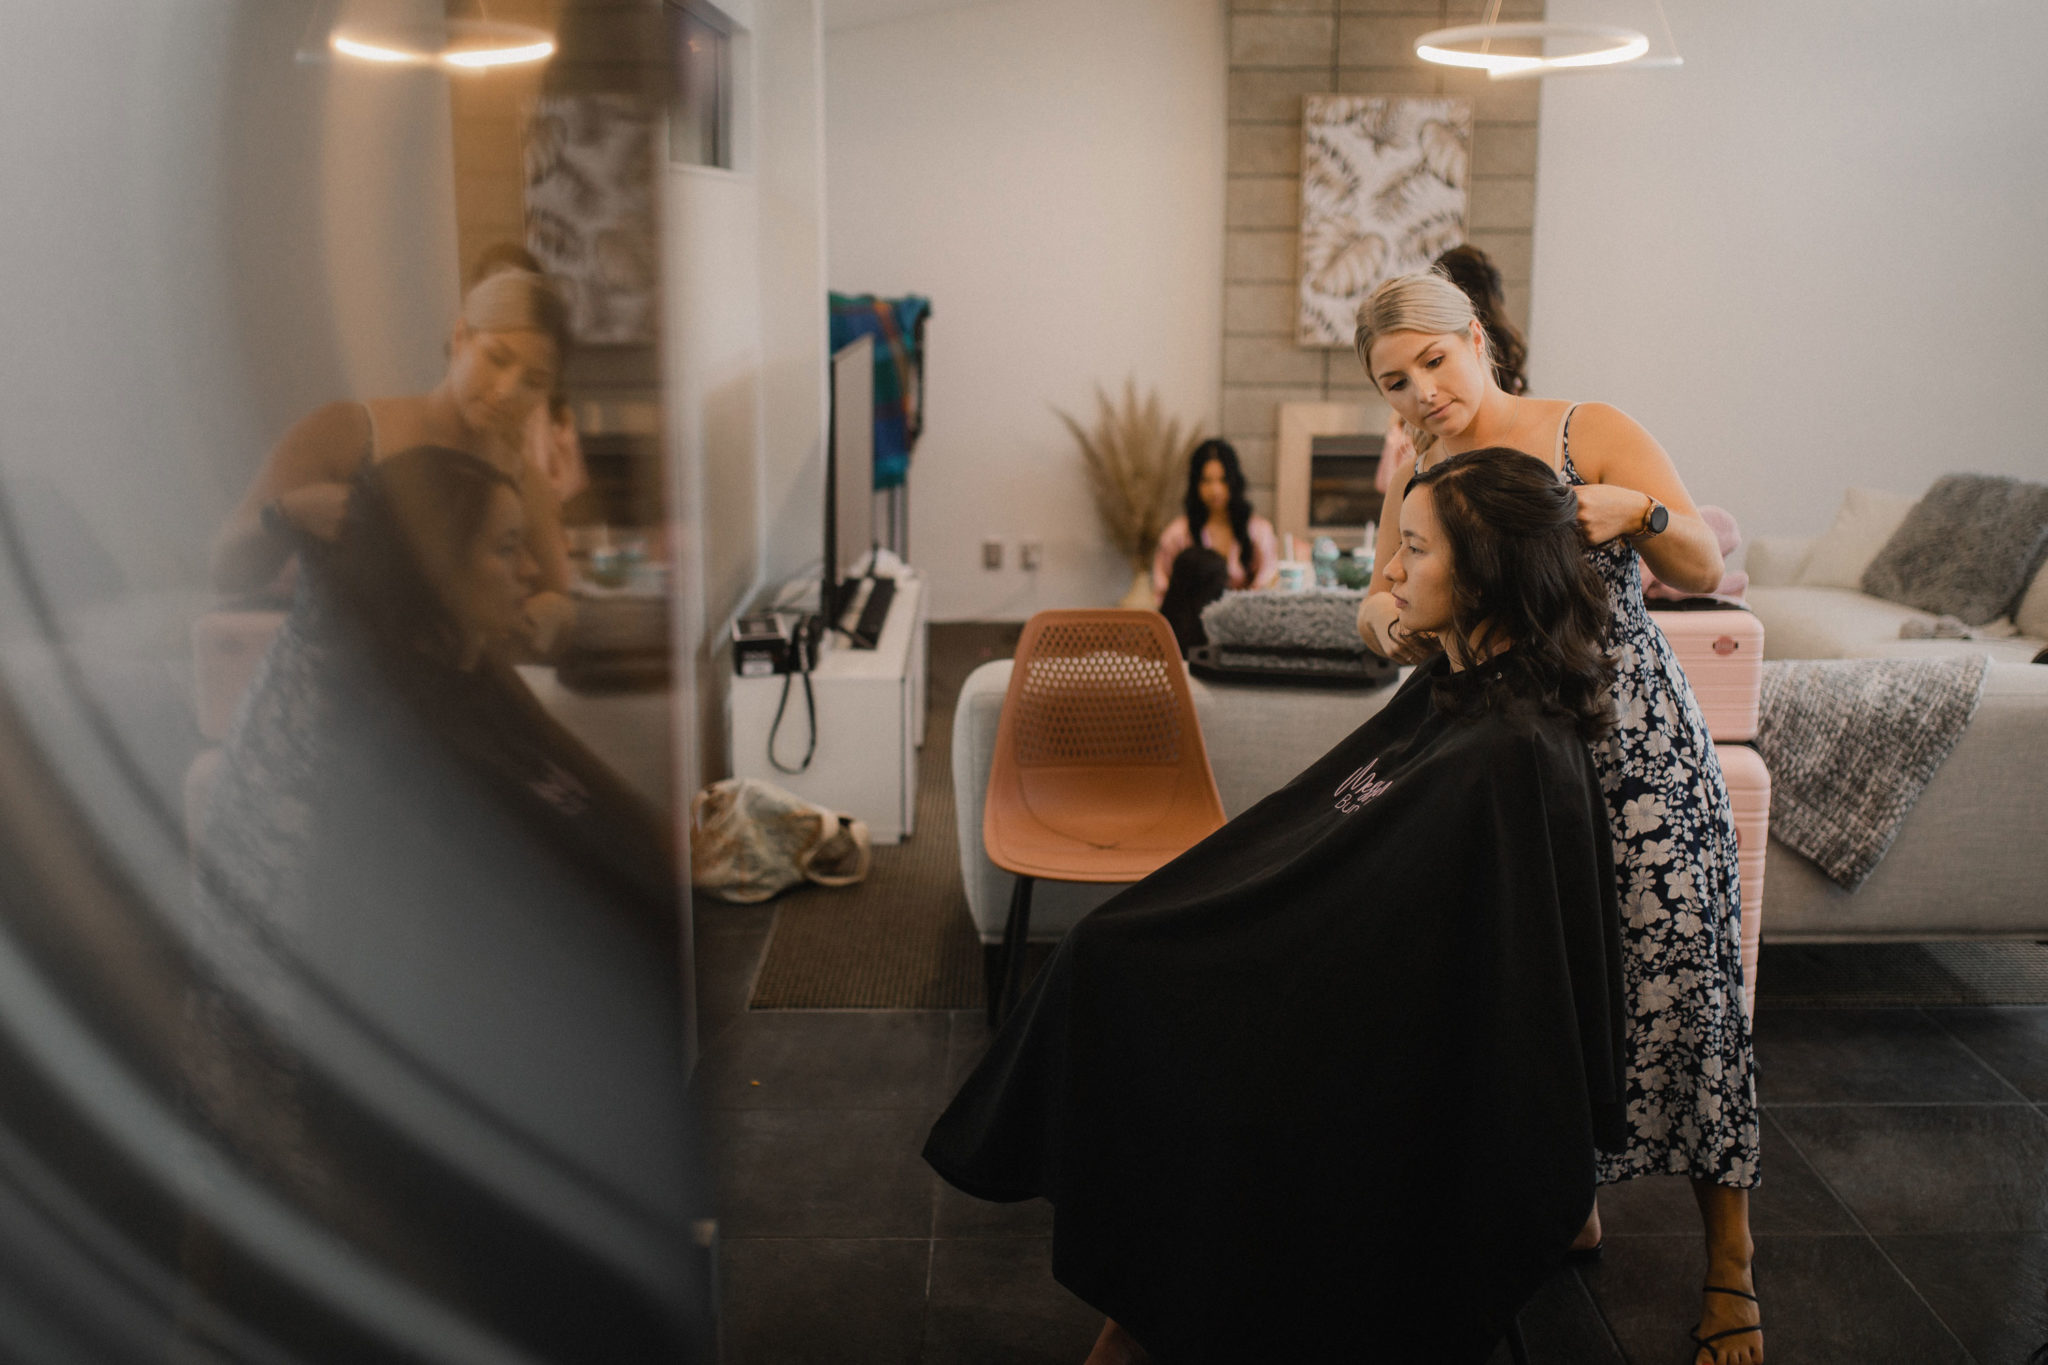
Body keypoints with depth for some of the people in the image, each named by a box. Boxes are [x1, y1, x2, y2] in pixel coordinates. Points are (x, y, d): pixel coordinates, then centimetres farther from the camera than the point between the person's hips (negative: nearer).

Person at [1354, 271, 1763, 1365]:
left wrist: (1638, 510, -26)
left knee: (1676, 986, -4)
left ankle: (1729, 1265, 11)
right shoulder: (1416, 480, 7)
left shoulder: (1591, 433, -6)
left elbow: (1703, 572, -6)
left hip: (1636, 750, -4)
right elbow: (1383, 604, 13)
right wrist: (1385, 617, -11)